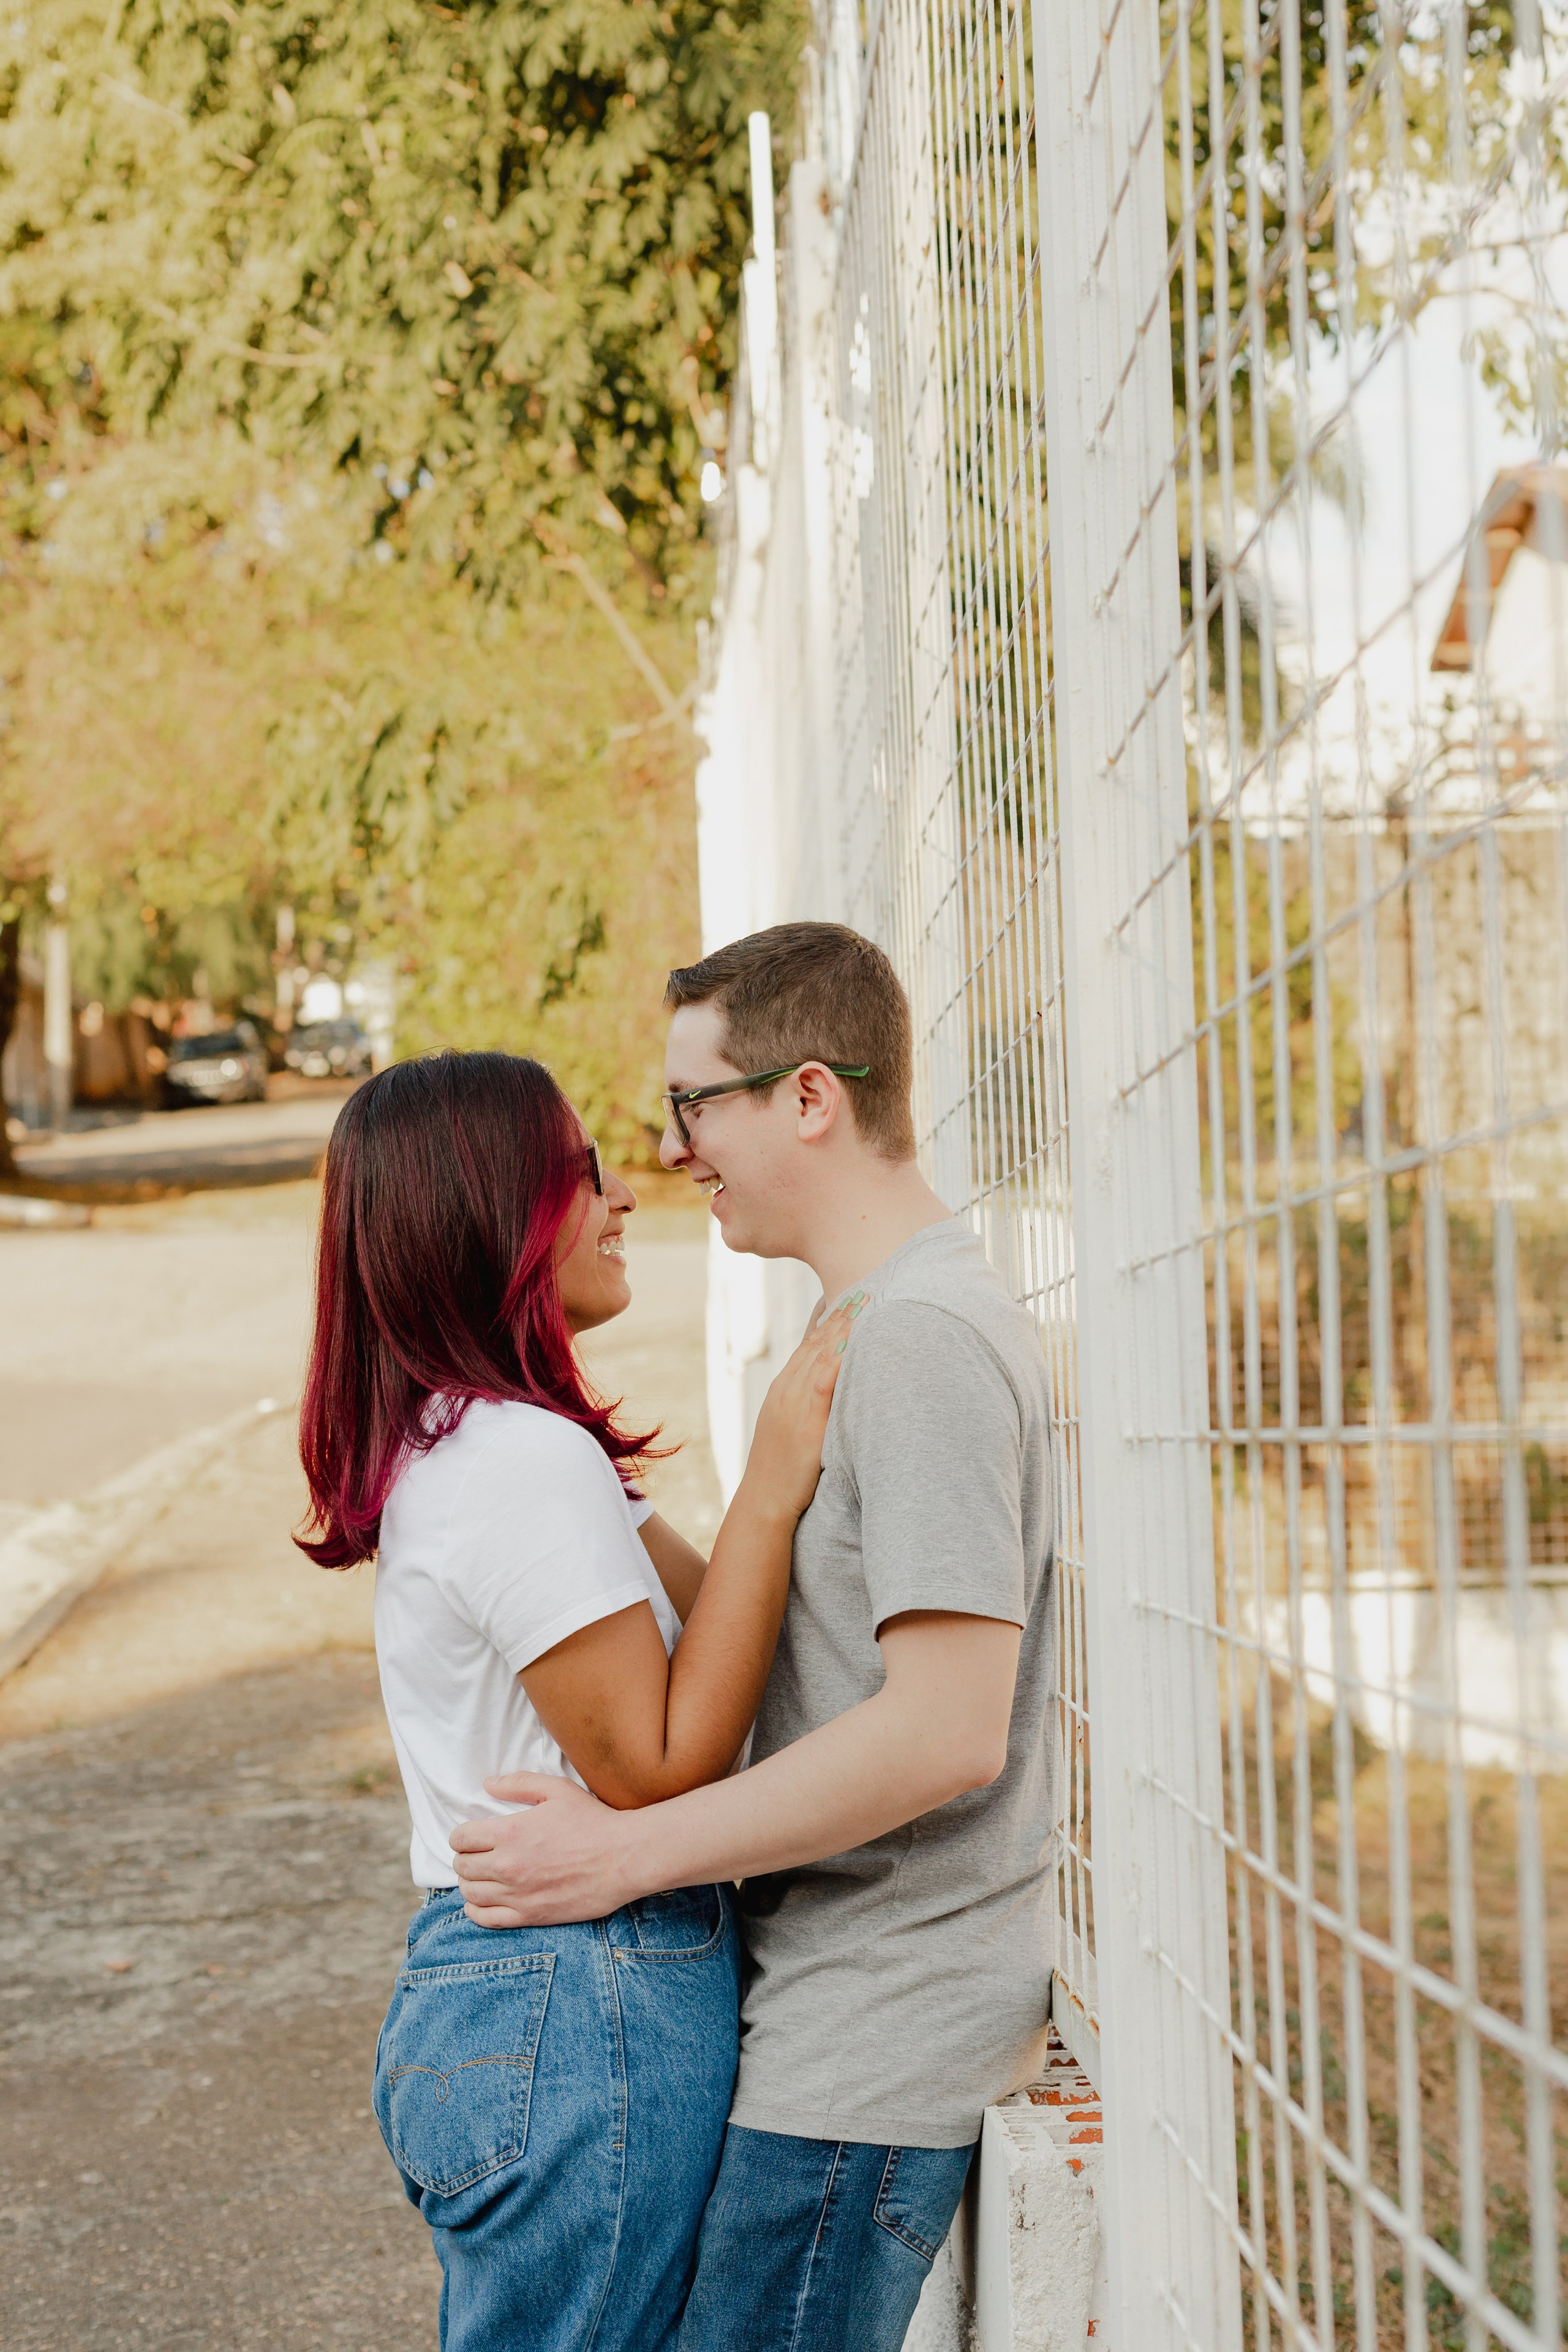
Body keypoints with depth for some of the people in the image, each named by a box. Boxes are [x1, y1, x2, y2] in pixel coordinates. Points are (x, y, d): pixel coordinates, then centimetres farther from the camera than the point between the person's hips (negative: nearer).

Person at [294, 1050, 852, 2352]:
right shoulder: (528, 1460, -19)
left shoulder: (461, 1442, 12)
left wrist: (806, 1439, 3)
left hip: (480, 1986, 10)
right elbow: (658, 1768, -19)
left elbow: (705, 1608, 10)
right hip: (580, 2014, -10)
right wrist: (774, 1485, -20)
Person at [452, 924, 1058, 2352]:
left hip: (872, 2050, -10)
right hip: (856, 2022, 10)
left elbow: (949, 1730, -24)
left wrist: (630, 1852, -19)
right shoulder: (924, 1317, 16)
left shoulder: (920, 1339, -18)